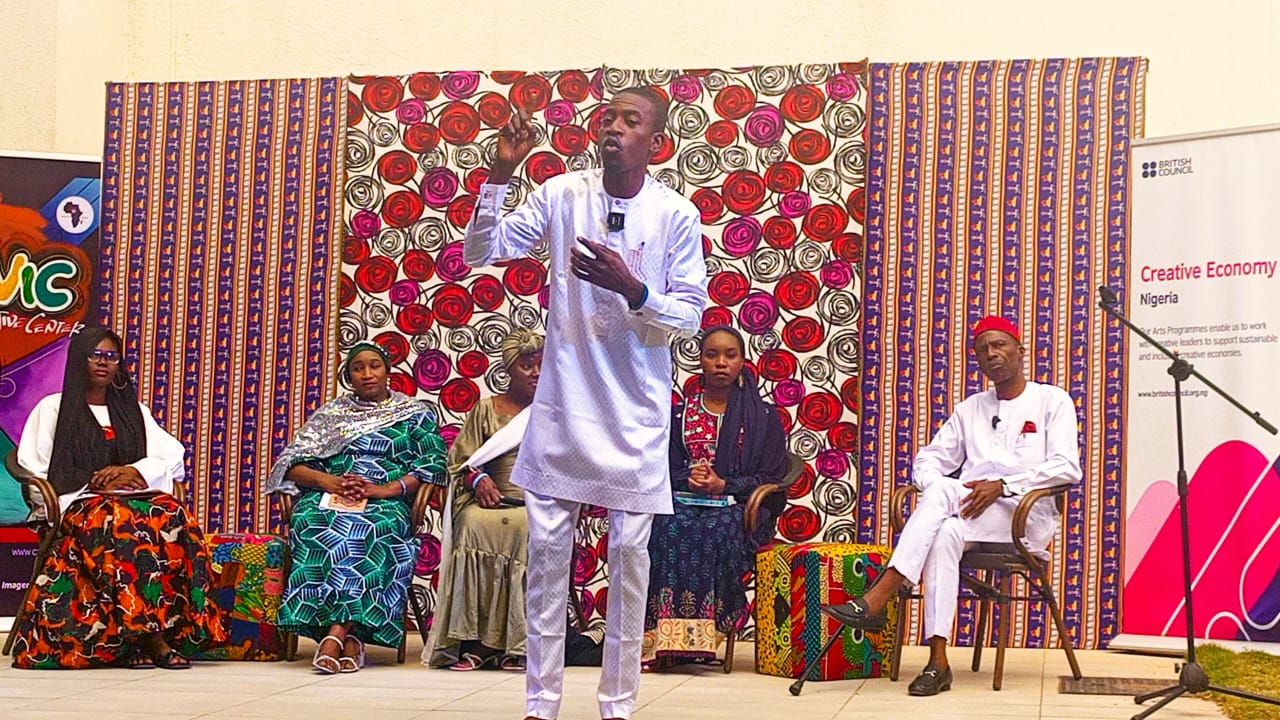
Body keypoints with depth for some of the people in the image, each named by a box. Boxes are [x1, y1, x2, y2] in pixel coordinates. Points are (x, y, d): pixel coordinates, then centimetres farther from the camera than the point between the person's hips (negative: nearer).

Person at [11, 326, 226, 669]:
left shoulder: (133, 409, 25)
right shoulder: (53, 408, 14)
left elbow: (173, 456, 12)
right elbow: (33, 469, 1)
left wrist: (134, 472, -9)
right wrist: (94, 481, -9)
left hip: (135, 497, 3)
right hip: (80, 504, -3)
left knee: (173, 518, -32)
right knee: (121, 526, -38)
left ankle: (178, 627, -40)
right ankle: (150, 634, -43)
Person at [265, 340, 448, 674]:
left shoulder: (413, 413, 17)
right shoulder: (330, 414, 23)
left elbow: (433, 465, 2)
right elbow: (291, 464, 13)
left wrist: (384, 489, -13)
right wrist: (326, 480, -8)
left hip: (386, 502, -2)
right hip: (328, 496, 2)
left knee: (370, 527, -38)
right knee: (313, 523, -34)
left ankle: (336, 632, -42)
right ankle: (350, 637, -38)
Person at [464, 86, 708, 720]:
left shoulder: (677, 216, -4)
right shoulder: (562, 194, 0)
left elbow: (690, 316, -3)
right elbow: (481, 253, -1)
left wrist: (630, 288, -21)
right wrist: (500, 174, -12)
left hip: (634, 411, -1)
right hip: (562, 403, 1)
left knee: (629, 554, 3)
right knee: (547, 548, 3)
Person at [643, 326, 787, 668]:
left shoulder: (763, 416, 11)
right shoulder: (679, 414, 19)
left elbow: (771, 477, 4)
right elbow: (665, 468, 13)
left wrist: (723, 485, -10)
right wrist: (689, 479, -11)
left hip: (737, 506, -2)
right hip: (683, 501, 2)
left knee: (716, 531, -37)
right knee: (670, 528, -34)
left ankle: (702, 634, -37)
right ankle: (666, 635, -37)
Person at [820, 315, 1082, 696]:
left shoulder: (1052, 401, 9)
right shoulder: (970, 409, 25)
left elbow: (1067, 467, -5)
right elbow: (928, 460, 20)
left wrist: (1002, 485, -17)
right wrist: (936, 489, -6)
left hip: (1026, 516, -4)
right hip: (969, 509, 4)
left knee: (941, 492, -33)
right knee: (944, 535, -35)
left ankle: (877, 599, -39)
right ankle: (938, 661, -43)